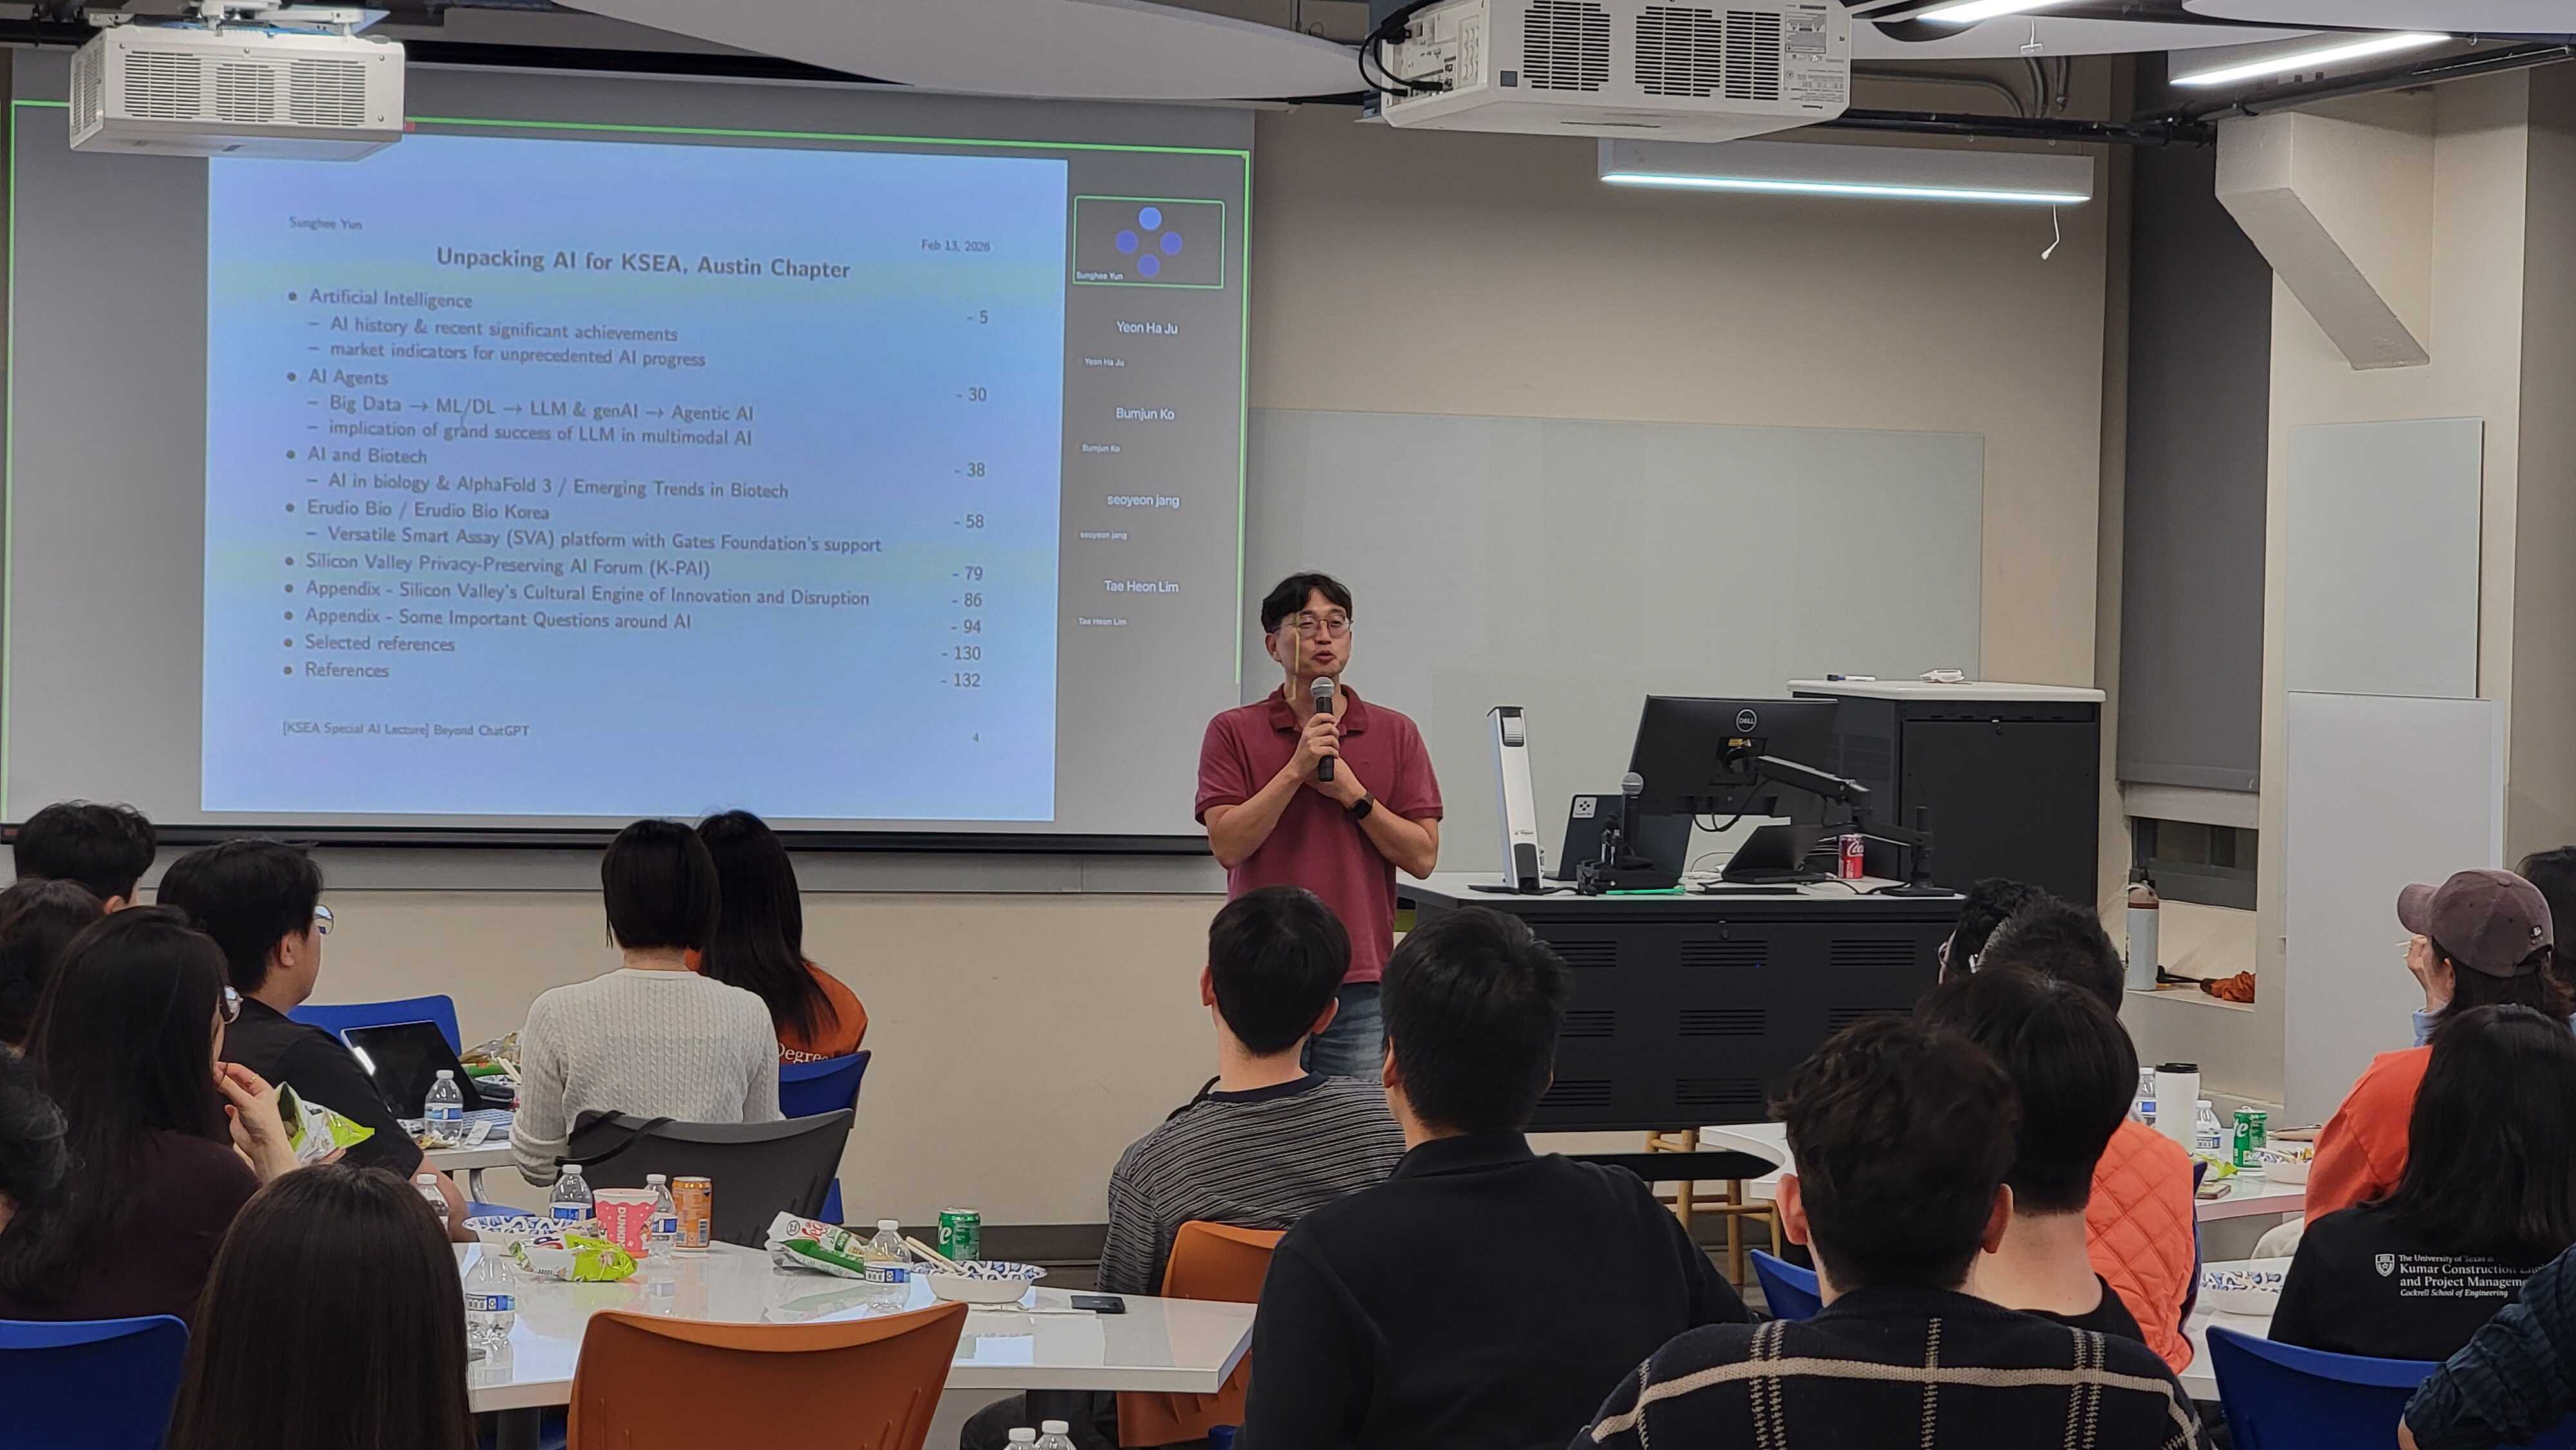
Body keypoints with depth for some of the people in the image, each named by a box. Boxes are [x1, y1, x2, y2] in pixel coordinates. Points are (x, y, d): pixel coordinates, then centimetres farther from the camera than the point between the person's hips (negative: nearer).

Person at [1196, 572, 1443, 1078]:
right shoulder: (1233, 732, 2)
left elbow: (1422, 855, 1)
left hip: (1360, 984, 1)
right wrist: (1297, 770, -15)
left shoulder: (1396, 734, 7)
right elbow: (1228, 844, -9)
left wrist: (1352, 794, -9)